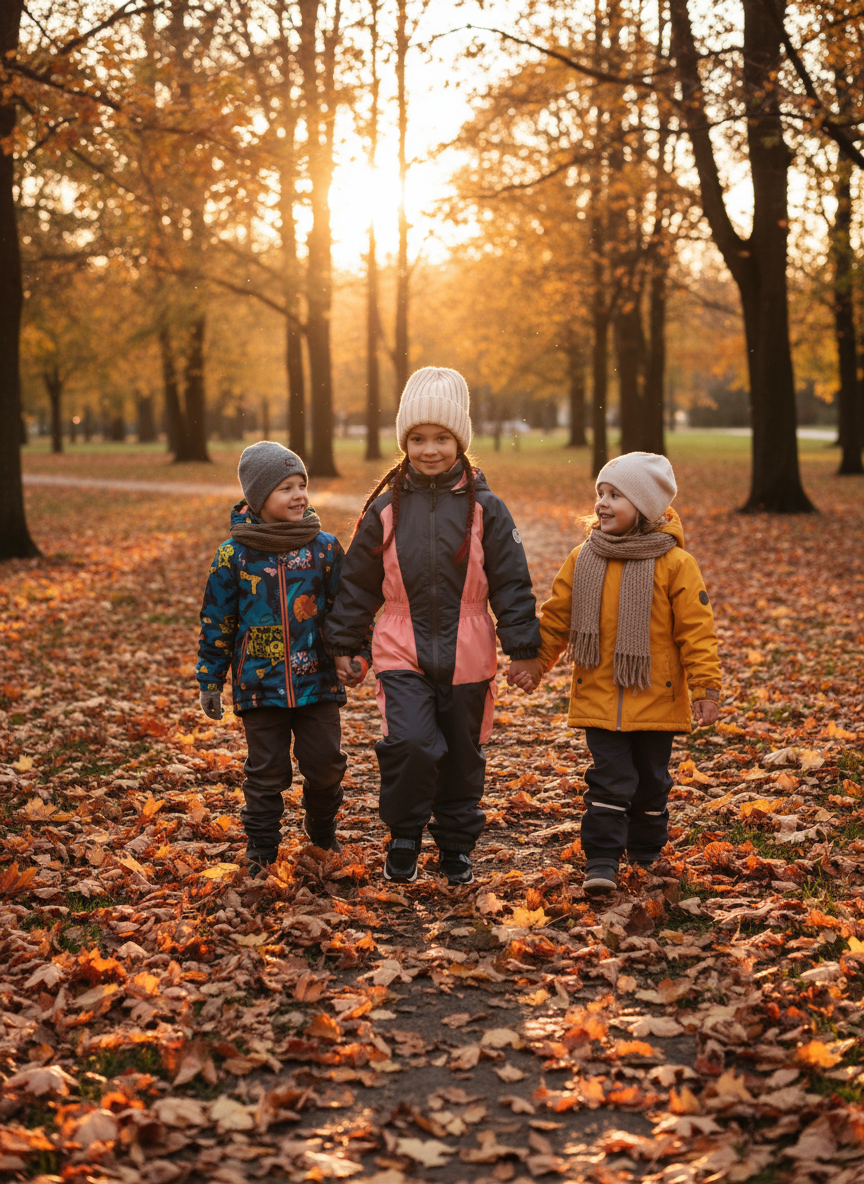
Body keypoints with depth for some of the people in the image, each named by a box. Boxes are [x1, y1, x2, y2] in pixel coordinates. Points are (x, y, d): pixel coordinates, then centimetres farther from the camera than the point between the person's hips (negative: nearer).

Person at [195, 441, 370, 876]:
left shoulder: (325, 547, 0)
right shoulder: (234, 555, -3)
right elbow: (217, 621, 3)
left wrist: (358, 653, -1)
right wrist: (210, 679, 4)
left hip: (319, 680, 1)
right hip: (260, 685, -1)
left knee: (325, 762, 6)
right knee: (266, 770, 5)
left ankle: (322, 827, 33)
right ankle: (260, 848, 20)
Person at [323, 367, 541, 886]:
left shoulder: (484, 510, -2)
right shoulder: (386, 510, 0)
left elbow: (512, 583, 1)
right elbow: (358, 583, 8)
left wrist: (522, 646, -2)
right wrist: (345, 643, 10)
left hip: (467, 657, 1)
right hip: (402, 653, 0)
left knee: (462, 755, 11)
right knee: (410, 743, -18)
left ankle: (457, 846, 30)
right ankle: (404, 835, 5)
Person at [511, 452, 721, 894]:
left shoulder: (674, 563, -8)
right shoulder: (582, 560, 1)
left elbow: (696, 629, -7)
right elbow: (556, 617, 10)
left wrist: (706, 687, -9)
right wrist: (535, 662, 5)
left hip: (655, 698, -1)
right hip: (599, 698, 1)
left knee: (651, 780, 13)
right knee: (610, 779, -5)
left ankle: (647, 854, 31)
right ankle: (601, 861, -1)